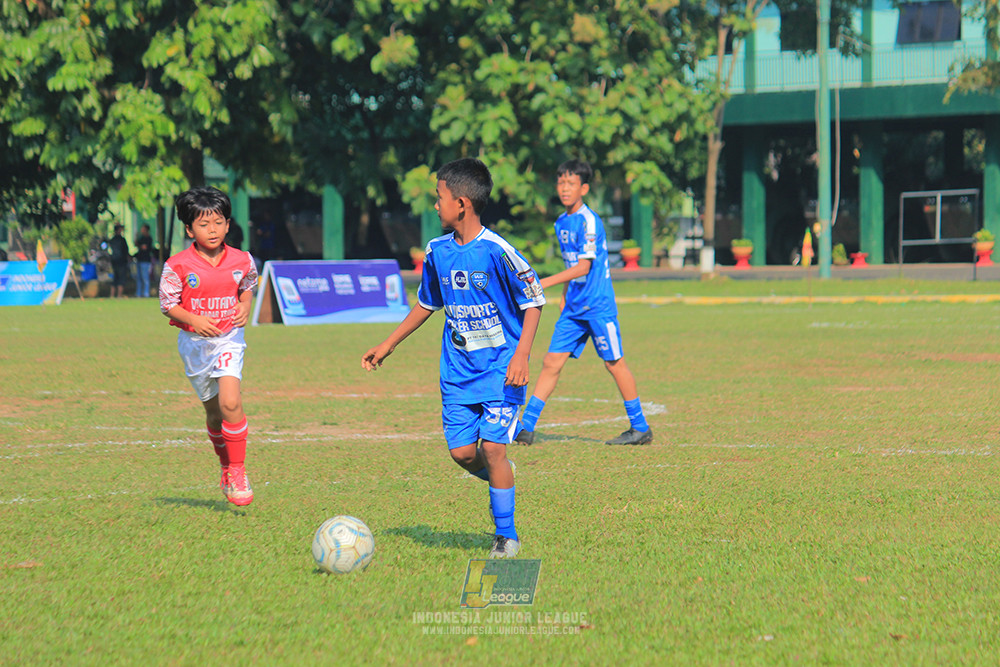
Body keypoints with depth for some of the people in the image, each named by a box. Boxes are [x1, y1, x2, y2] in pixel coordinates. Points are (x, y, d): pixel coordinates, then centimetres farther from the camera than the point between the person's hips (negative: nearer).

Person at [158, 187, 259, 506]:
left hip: (229, 339, -1)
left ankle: (237, 472, -10)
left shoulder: (241, 261, -4)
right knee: (214, 411, 11)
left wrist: (245, 306, -2)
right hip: (195, 342, 1)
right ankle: (226, 468, 34)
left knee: (230, 402, -21)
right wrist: (193, 320, -20)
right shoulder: (177, 266, -11)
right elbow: (168, 304, -4)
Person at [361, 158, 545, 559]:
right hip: (458, 370, 5)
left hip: (500, 367, -5)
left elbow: (533, 302, -9)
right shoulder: (438, 252, 4)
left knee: (492, 447, -12)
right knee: (462, 452, -3)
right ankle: (500, 477, 30)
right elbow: (426, 304, 20)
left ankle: (506, 535, 2)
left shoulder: (497, 251, -15)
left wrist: (522, 354, -19)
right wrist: (388, 345, 22)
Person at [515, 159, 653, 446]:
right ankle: (525, 427, -1)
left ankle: (640, 428, 13)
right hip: (573, 307, 7)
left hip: (598, 305, -7)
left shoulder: (589, 221, -15)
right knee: (552, 362, 1)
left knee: (614, 363, 2)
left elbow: (584, 266, -21)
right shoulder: (561, 223, 10)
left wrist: (545, 283, -26)